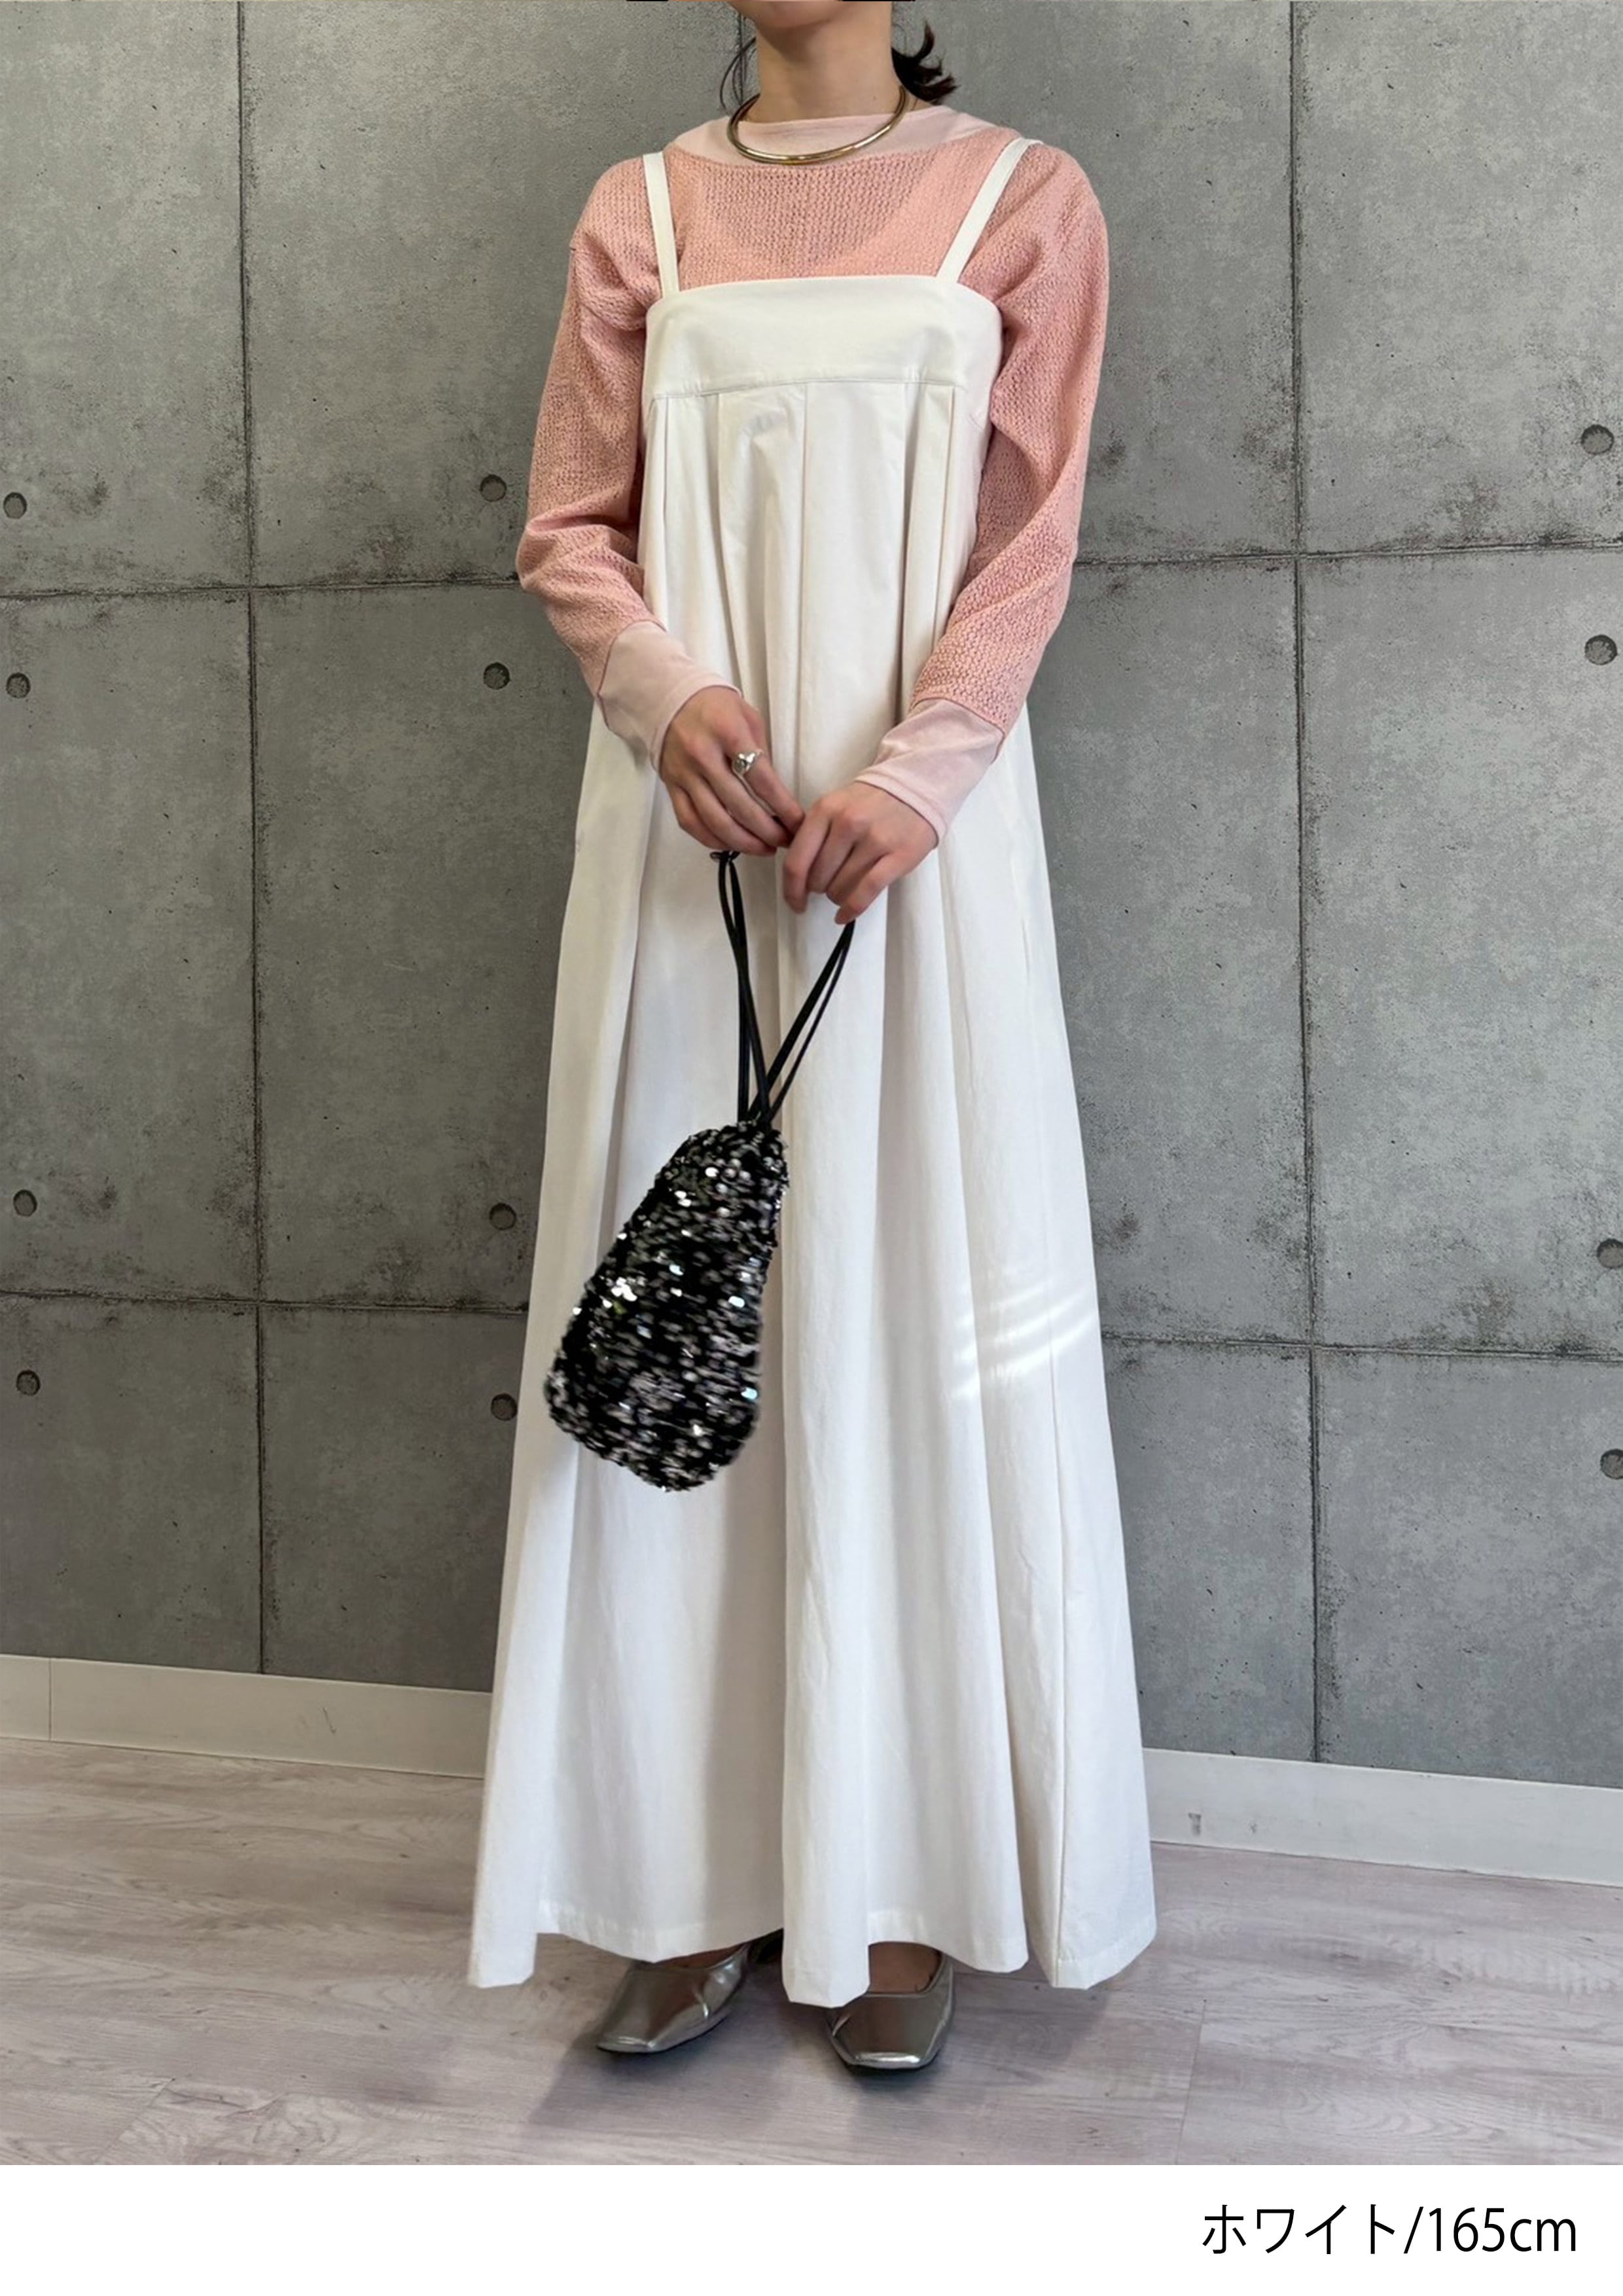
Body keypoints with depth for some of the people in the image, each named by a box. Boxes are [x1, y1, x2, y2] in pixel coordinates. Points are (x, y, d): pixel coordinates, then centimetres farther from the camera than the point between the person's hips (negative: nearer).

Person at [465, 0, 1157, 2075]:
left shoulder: (1022, 202, 8)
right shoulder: (639, 215, 14)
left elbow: (1030, 535, 0)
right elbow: (569, 527, 10)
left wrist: (908, 774, -15)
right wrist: (671, 689, -10)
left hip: (920, 818, -2)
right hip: (687, 820, 2)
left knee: (912, 1295, -1)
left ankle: (900, 1887, 10)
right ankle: (704, 1873, 11)